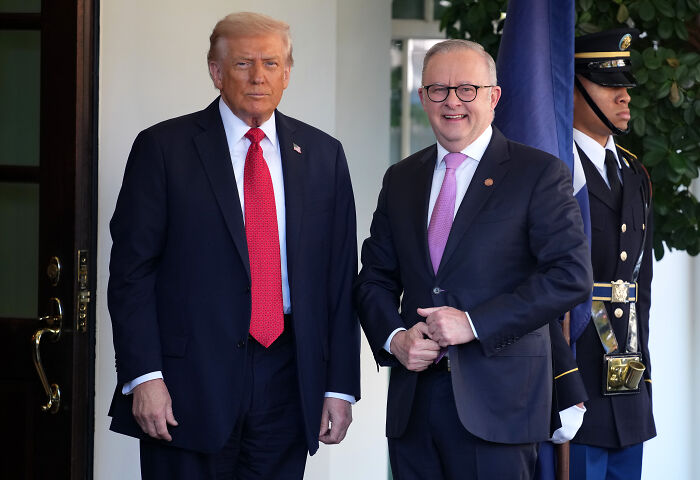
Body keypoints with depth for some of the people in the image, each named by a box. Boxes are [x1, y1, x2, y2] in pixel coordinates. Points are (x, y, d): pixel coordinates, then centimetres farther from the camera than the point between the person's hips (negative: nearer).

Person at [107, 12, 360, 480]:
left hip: (287, 382, 3)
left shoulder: (323, 155, 10)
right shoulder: (163, 148, 0)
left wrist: (340, 386, 4)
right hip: (189, 381, -3)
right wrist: (143, 376, -12)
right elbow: (131, 270, -4)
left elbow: (341, 277, 9)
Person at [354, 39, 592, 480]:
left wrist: (474, 324, -16)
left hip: (497, 402, -4)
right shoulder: (401, 179, 15)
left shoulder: (541, 174, -1)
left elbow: (572, 275, -10)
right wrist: (394, 338, -5)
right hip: (412, 401, 5)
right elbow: (375, 279, 17)